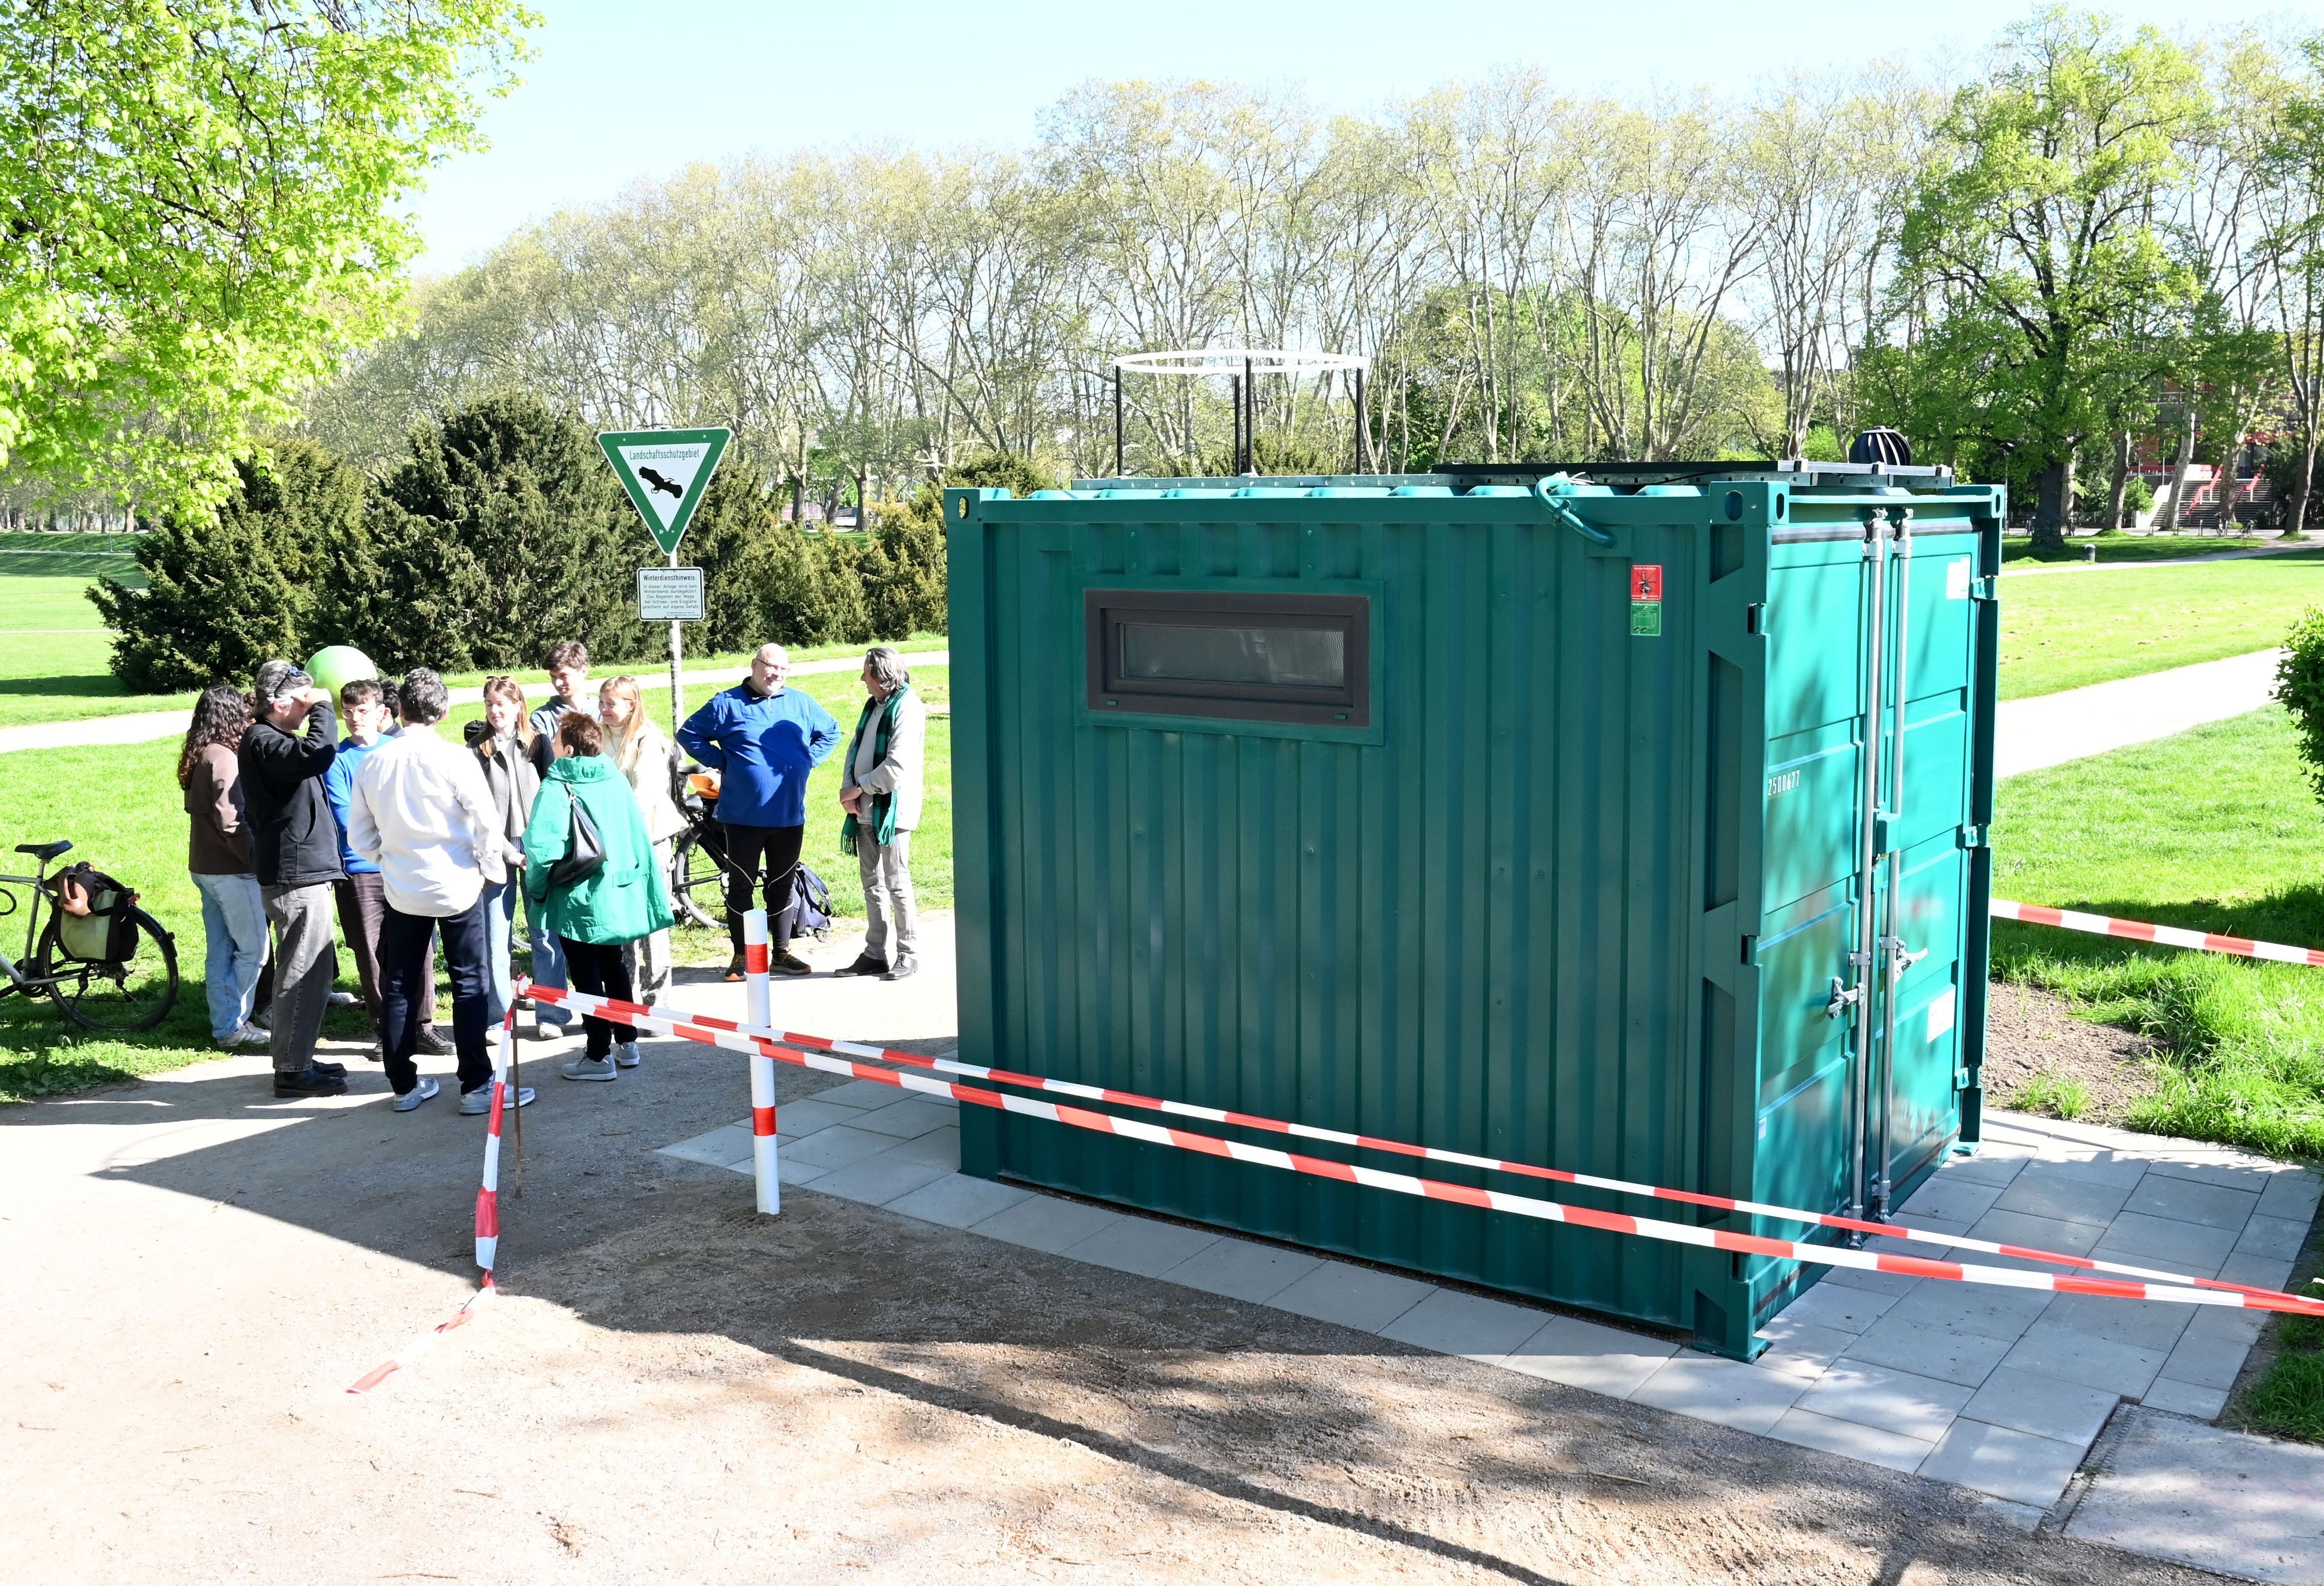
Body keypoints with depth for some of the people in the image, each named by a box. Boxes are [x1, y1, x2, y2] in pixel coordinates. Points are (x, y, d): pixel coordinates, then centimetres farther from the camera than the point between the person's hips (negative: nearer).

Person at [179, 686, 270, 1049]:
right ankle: (234, 1025, 3)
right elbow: (231, 822, -22)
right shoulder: (223, 758, -17)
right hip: (230, 870, -9)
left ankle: (223, 1024, 18)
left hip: (204, 866, 9)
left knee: (220, 950, 13)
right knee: (253, 950, 0)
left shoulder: (197, 758, 10)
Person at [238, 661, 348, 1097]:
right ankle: (293, 1070, -1)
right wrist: (322, 708, -19)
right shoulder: (262, 742, -17)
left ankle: (296, 1059, 26)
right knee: (306, 973, -7)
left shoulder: (274, 741, 17)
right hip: (296, 873, -11)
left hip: (303, 869, 11)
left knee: (303, 972, 17)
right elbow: (319, 752, -32)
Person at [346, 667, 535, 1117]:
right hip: (457, 886, -3)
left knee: (399, 988, 12)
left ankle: (404, 1085, 18)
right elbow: (485, 822, -11)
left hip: (402, 890, 3)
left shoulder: (373, 763, -2)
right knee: (469, 985, 3)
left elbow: (359, 836, 5)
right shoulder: (455, 759, -14)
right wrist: (493, 869, 5)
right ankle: (476, 1087, 3)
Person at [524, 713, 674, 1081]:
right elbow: (639, 835, 7)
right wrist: (630, 875, 18)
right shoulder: (616, 781, 1)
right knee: (613, 967, 20)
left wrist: (536, 884, -8)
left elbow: (542, 846, -26)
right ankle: (627, 1043, 26)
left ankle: (599, 1056, 10)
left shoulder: (557, 788, -18)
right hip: (619, 895, 6)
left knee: (586, 975, 4)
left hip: (578, 900, -6)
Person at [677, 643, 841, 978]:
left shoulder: (801, 703, 9)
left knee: (782, 885, 11)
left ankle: (782, 953, 20)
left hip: (790, 816, 3)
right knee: (740, 886, 3)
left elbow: (831, 732, 22)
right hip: (743, 816, -3)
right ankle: (741, 956, 13)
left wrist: (808, 761, 8)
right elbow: (689, 735, 4)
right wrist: (721, 763, -3)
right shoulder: (728, 704, -1)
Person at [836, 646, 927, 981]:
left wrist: (860, 787, -11)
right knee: (873, 884, 12)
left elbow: (897, 765, -19)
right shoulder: (874, 705, 16)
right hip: (865, 811, 9)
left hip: (892, 809, -8)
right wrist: (848, 789, 0)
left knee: (896, 883, -3)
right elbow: (856, 749, 16)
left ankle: (908, 954, 6)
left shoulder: (907, 708, -11)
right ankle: (876, 953, 19)